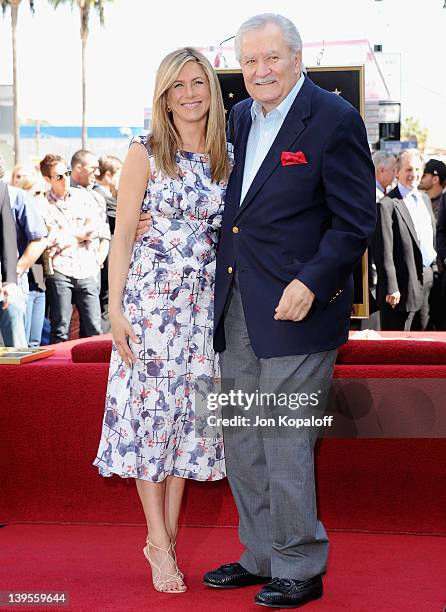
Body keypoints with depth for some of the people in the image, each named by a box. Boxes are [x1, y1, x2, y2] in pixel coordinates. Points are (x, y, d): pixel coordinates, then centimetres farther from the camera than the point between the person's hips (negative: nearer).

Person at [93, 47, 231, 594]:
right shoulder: (146, 153, -3)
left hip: (206, 298, 4)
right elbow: (123, 234, -4)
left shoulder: (228, 157, 8)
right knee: (151, 405, -2)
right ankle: (160, 544, 7)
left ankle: (167, 534, 19)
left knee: (190, 408, 7)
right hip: (152, 291, -4)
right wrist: (116, 308, -9)